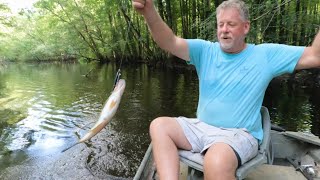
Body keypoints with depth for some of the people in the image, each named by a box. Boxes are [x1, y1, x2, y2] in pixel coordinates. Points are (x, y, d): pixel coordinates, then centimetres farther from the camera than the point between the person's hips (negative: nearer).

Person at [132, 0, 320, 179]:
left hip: (239, 135, -4)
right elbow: (170, 43, -10)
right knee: (159, 125, -14)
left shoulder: (265, 54, 0)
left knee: (217, 162, -36)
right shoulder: (205, 50, 3)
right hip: (201, 127, 4)